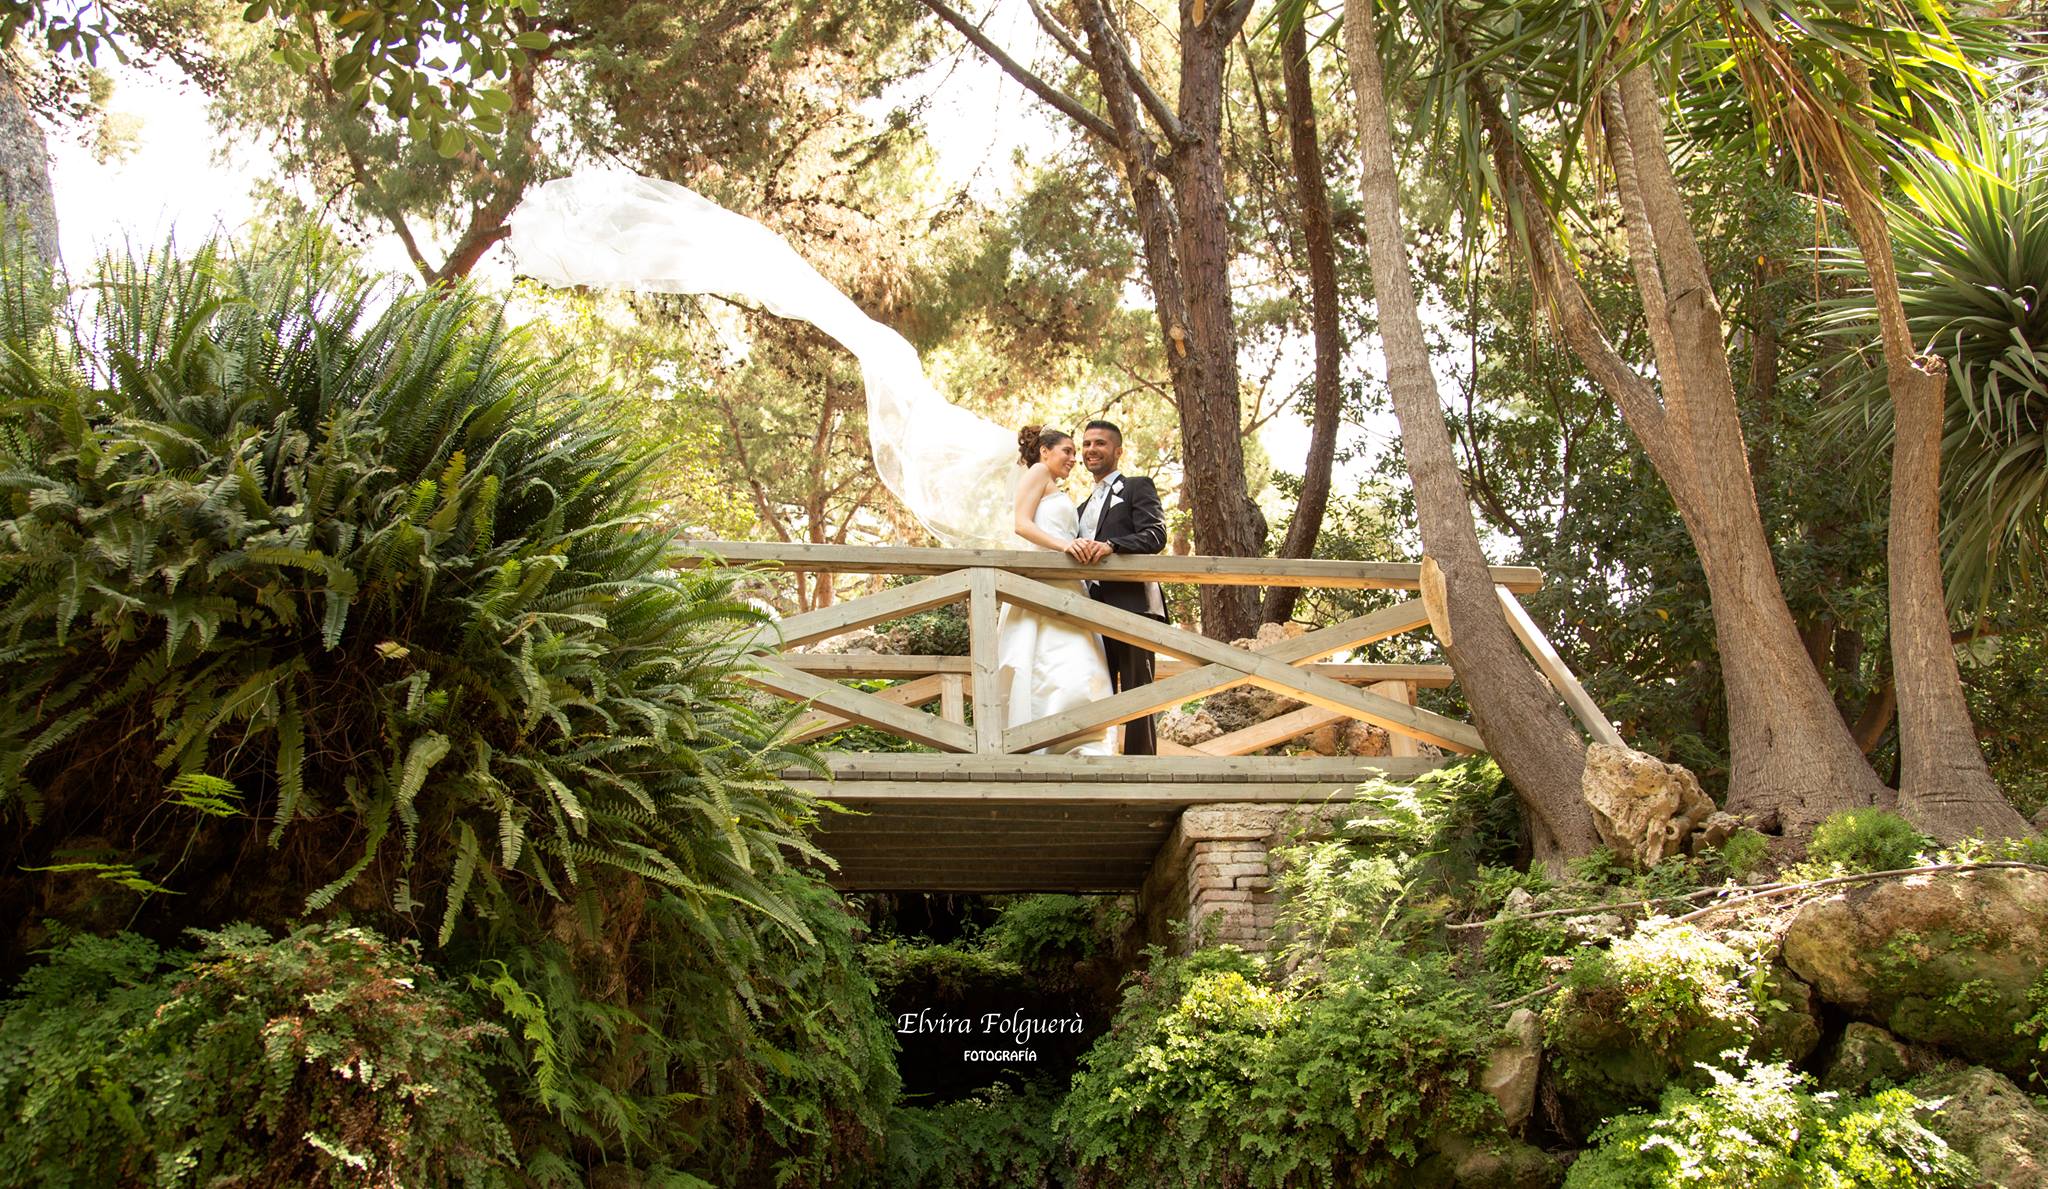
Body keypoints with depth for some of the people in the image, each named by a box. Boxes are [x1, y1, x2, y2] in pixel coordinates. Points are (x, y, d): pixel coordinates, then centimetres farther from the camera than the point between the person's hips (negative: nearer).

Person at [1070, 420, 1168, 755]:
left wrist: (1110, 545, -25)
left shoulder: (1138, 487, 5)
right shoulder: (1085, 506, 27)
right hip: (1094, 610, 7)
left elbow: (1156, 535, -11)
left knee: (1136, 691, -9)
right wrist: (1075, 549, 3)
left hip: (1131, 603, -7)